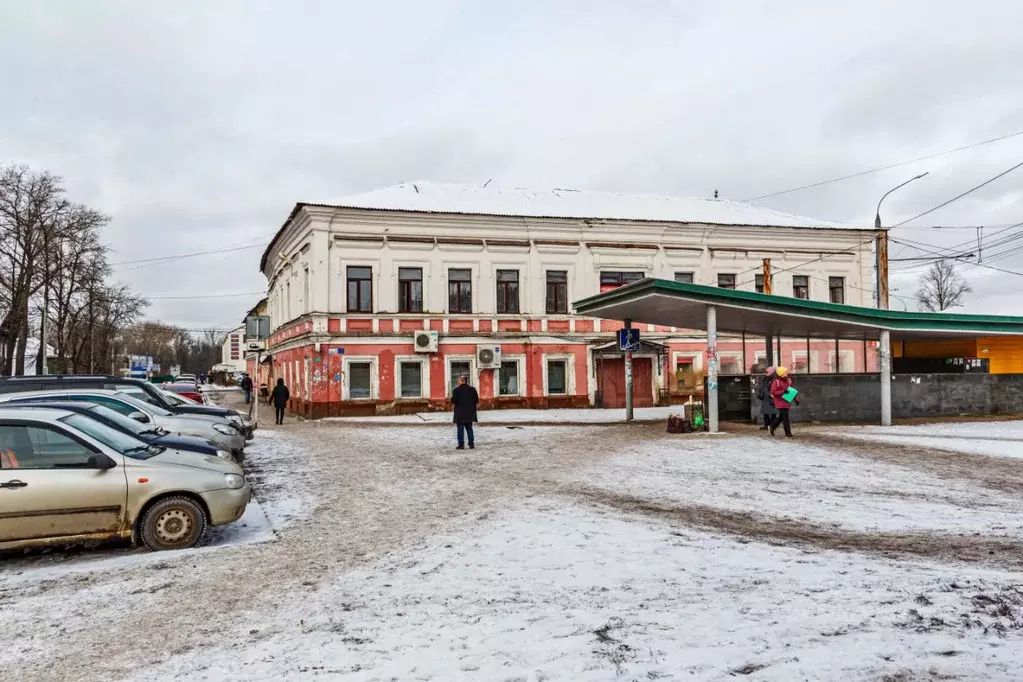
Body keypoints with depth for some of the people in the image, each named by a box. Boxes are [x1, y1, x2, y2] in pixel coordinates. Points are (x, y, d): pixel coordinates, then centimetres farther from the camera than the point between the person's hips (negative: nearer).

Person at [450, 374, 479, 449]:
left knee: (460, 429, 2)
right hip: (469, 413, 4)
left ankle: (461, 445, -1)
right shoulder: (472, 389, 1)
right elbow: (477, 401, 3)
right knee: (469, 429, 13)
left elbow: (453, 401, -12)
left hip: (459, 414, -4)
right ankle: (471, 444, 10)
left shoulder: (456, 390, -11)